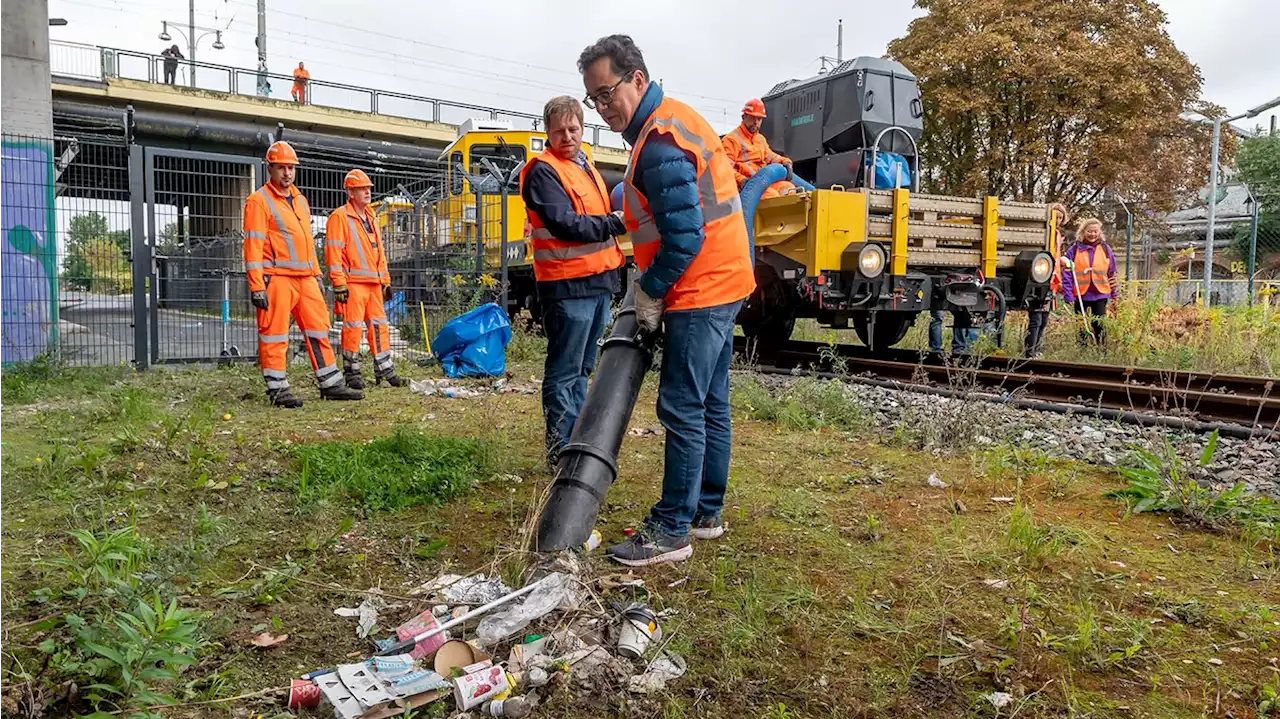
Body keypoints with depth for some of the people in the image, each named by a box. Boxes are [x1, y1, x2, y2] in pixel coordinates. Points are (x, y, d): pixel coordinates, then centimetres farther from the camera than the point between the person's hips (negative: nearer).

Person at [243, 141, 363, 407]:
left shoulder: (300, 200, 20)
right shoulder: (259, 201, -4)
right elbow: (253, 245, -10)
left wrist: (317, 274, 20)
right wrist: (256, 286, -16)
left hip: (305, 278, 8)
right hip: (276, 278, -7)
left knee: (319, 328, 8)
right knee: (274, 334, -3)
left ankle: (331, 384, 15)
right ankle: (278, 389, 5)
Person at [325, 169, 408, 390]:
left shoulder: (371, 218, 21)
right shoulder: (339, 217, -4)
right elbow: (333, 252, -10)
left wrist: (386, 281, 19)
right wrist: (339, 284, -16)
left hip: (374, 283, 7)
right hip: (353, 284, -7)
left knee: (380, 326, 8)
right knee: (353, 327, -4)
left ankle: (385, 370, 14)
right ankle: (351, 373, 4)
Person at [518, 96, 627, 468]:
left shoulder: (585, 166, 19)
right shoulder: (543, 171, -8)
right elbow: (566, 224, -19)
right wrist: (615, 223, -15)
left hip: (598, 282, 9)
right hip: (568, 286, -9)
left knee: (582, 368, 15)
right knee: (564, 373, -3)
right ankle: (561, 452, 4)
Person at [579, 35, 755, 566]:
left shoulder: (659, 145, -19)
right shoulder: (673, 118, 15)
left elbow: (685, 238, -24)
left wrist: (649, 293, -10)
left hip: (699, 291, -11)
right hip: (722, 284, 11)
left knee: (682, 410, -6)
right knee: (710, 405, 15)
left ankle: (671, 531, 2)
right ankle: (706, 512, 26)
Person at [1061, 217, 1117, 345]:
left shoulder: (1105, 249, 4)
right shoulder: (1074, 249, -1)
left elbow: (1112, 273, 9)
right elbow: (1067, 273, -3)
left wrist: (1115, 295, 7)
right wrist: (1068, 295, -10)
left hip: (1100, 295, 0)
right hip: (1081, 295, 0)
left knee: (1100, 327, -1)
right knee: (1082, 328, 10)